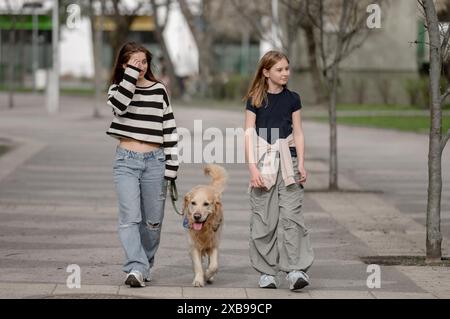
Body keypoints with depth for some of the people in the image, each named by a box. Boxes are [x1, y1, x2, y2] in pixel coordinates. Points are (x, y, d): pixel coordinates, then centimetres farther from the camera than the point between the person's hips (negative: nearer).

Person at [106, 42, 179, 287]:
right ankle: (136, 268, -21)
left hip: (154, 160, 2)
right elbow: (119, 105, -19)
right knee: (129, 218, -14)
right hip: (126, 160, -1)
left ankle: (143, 266, 20)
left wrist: (171, 164, 0)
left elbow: (169, 128, 7)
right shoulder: (118, 88, 7)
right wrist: (131, 73, -18)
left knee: (152, 221, 5)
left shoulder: (159, 90, 8)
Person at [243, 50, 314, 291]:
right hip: (263, 162, -1)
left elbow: (298, 133, 9)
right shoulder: (255, 100, 1)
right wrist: (253, 168, -10)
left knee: (291, 215, -8)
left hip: (287, 161, 1)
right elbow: (249, 135, -2)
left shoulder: (292, 99, 8)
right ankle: (267, 272, 6)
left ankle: (295, 270, -13)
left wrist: (301, 164, 0)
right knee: (264, 219, 0)